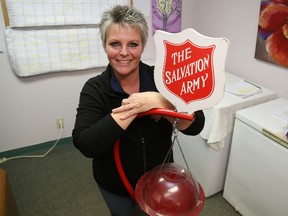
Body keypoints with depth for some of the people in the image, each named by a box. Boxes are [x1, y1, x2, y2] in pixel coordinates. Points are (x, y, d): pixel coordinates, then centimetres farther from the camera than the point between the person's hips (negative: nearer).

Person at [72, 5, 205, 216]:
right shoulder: (94, 89, -18)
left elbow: (196, 125, -21)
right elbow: (85, 145, -30)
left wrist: (156, 101, -36)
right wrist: (132, 108, -35)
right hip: (115, 185, -1)